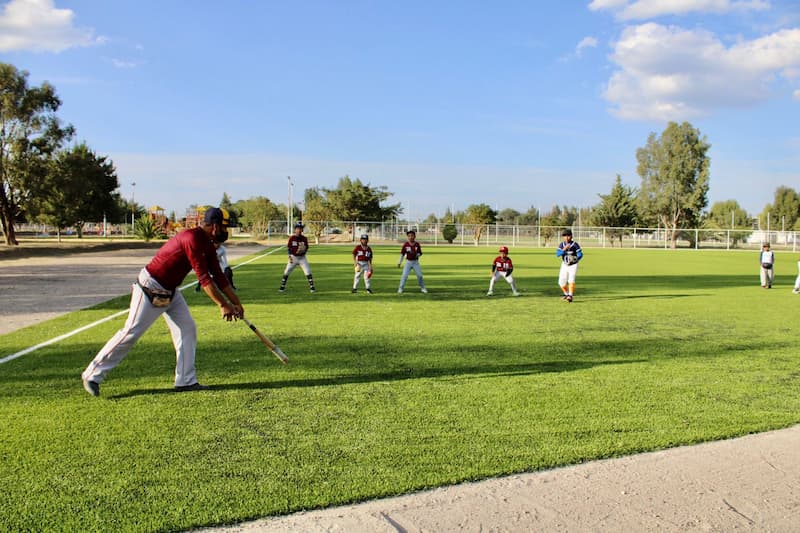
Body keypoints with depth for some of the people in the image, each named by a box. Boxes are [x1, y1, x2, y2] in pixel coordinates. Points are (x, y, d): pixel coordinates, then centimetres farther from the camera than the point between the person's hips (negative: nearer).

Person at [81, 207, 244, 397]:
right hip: (150, 289, -10)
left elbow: (218, 276, 8)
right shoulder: (192, 239, -26)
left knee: (188, 329, 4)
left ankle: (186, 381, 8)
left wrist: (236, 302, 6)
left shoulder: (208, 245, 4)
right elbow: (203, 278, -29)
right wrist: (222, 305, -29)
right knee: (131, 333, -4)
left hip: (169, 291, 10)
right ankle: (92, 375, 8)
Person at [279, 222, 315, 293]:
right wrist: (290, 257, -10)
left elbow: (306, 248, 3)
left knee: (308, 272, -8)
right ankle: (282, 286, 15)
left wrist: (304, 249, -20)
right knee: (286, 272, 2)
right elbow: (289, 248, -1)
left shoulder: (304, 238, -1)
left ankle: (311, 287, 1)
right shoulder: (292, 238, -3)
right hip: (293, 257, 0)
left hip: (302, 258, 0)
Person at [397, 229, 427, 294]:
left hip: (416, 262, 1)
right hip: (408, 262, -1)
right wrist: (399, 262, -4)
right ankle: (400, 289, 2)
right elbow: (402, 254, -3)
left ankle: (422, 288, 19)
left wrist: (417, 255, -19)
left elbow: (420, 253, 4)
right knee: (404, 275, -9)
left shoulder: (417, 244, -5)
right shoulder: (405, 244, -7)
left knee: (419, 275, 2)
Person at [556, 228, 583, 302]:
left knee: (571, 280, -21)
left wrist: (576, 259, -36)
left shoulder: (575, 244, -16)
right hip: (564, 265, 4)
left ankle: (570, 296, -21)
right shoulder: (561, 245, -7)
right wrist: (564, 249, -35)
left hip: (573, 265, -4)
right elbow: (557, 254, -18)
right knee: (561, 282, 7)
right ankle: (566, 294, 33)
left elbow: (580, 254, -17)